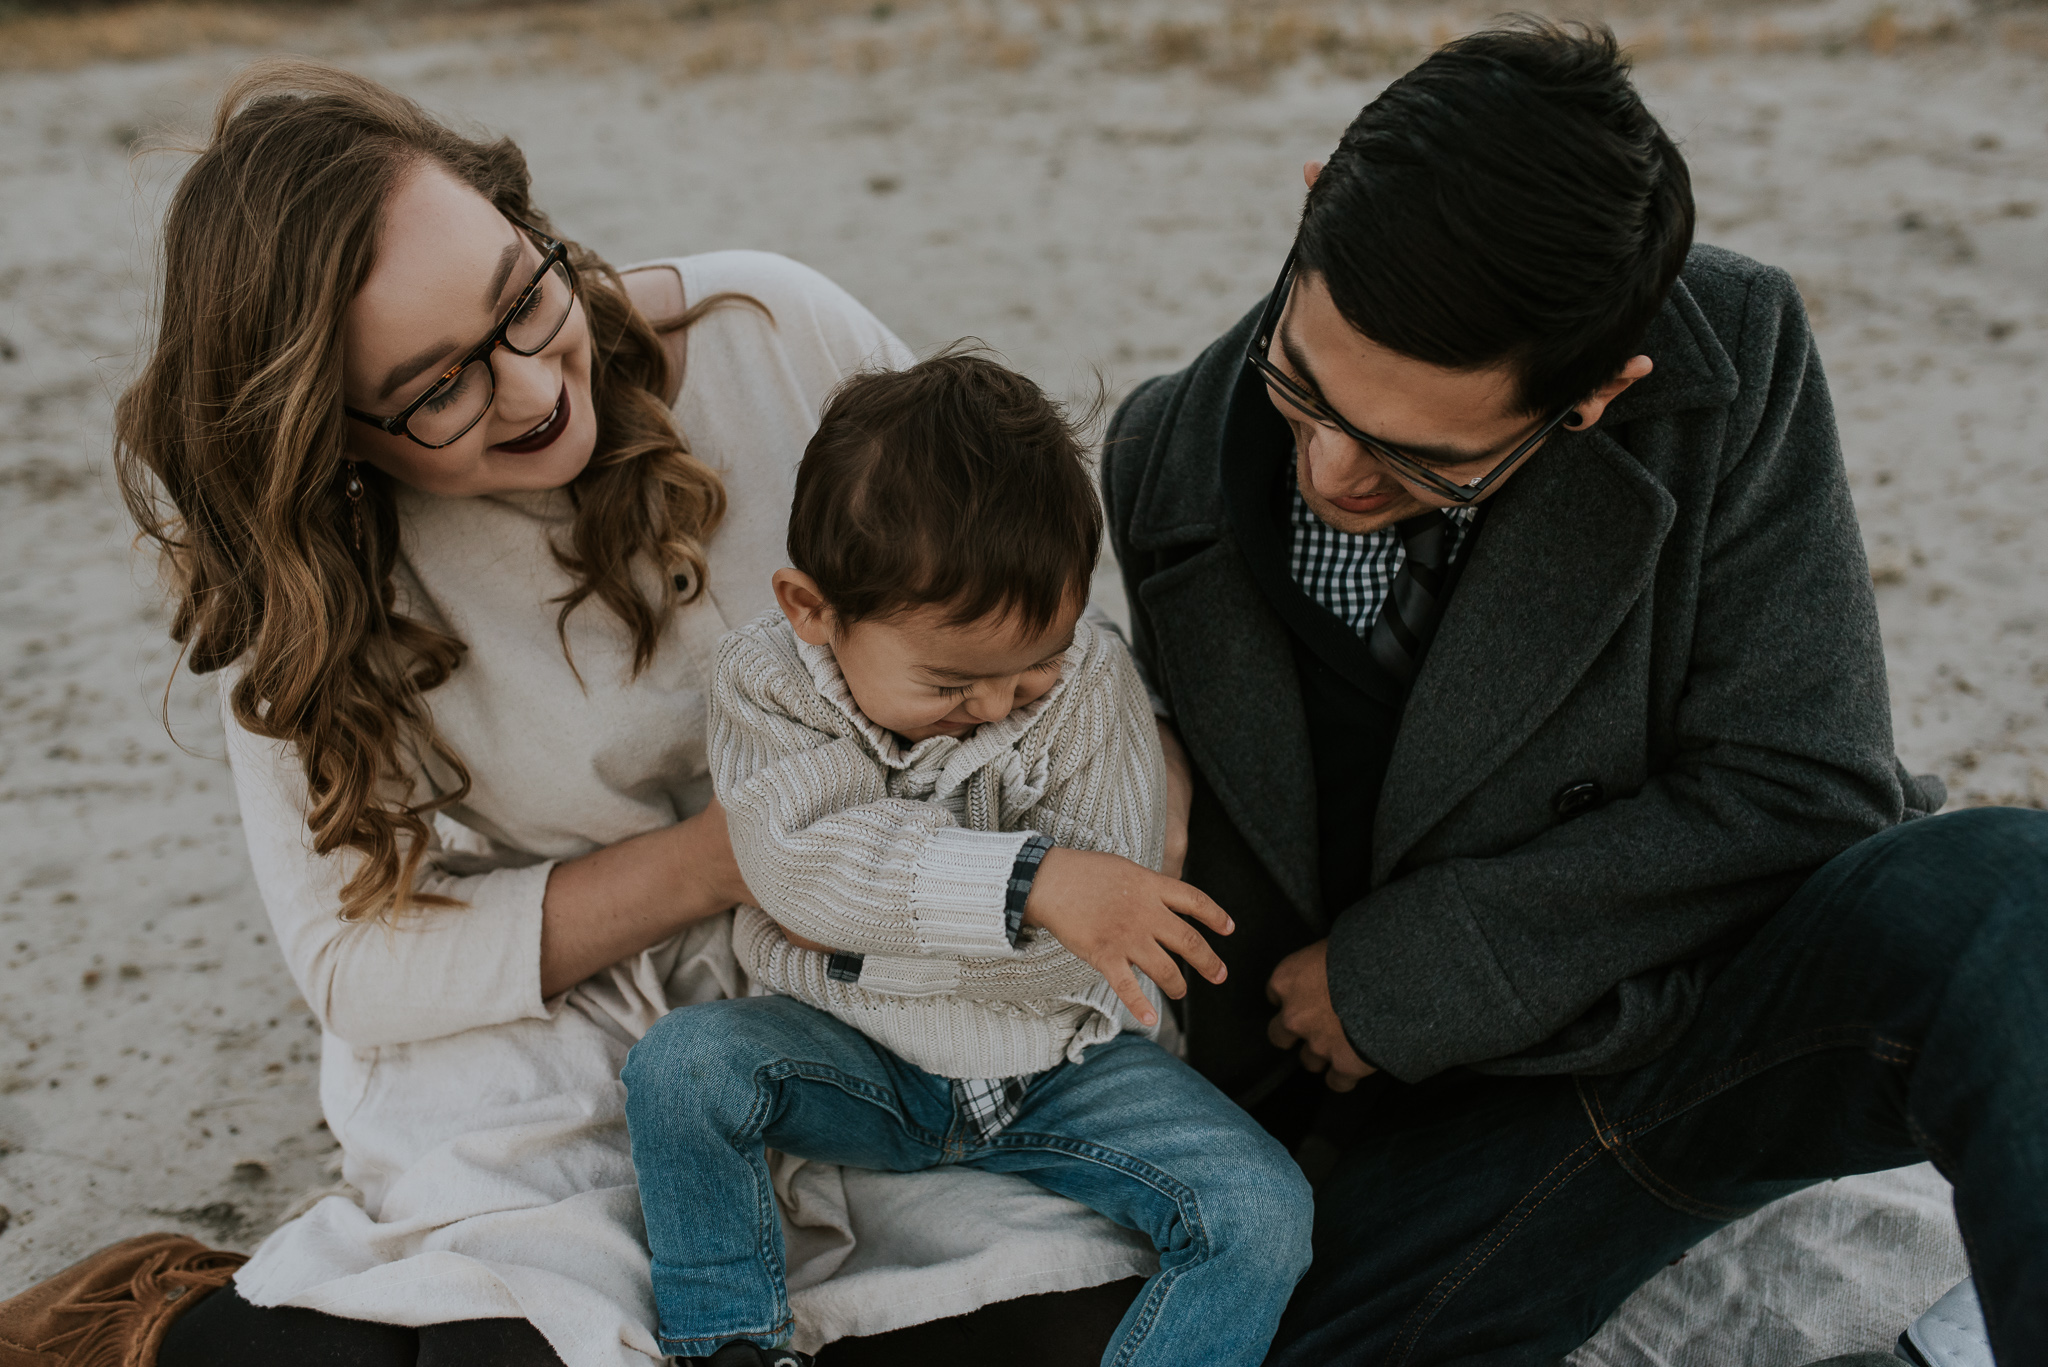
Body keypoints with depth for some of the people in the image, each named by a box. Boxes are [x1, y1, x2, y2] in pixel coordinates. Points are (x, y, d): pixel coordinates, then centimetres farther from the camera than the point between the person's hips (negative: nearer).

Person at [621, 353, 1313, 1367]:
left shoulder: (1092, 683, -13)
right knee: (678, 1064, -26)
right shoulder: (766, 678, -12)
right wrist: (1027, 880, -37)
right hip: (858, 1061, 0)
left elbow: (1097, 917, -18)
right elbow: (799, 862, -27)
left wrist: (855, 946, -19)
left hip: (1060, 1065, 0)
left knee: (1264, 1217, -18)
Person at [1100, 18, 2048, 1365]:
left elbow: (1801, 791, -15)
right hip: (1451, 1102, 3)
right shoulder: (1157, 472, -9)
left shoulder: (1731, 361, -16)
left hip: (1727, 990, -2)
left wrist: (1400, 966, -15)